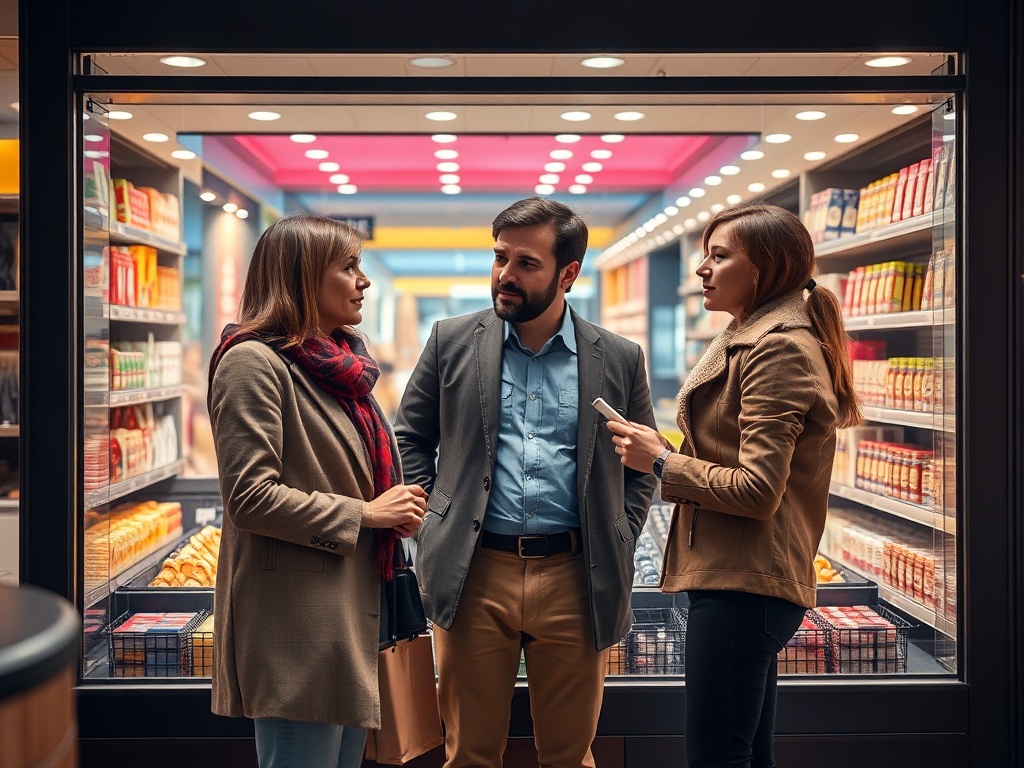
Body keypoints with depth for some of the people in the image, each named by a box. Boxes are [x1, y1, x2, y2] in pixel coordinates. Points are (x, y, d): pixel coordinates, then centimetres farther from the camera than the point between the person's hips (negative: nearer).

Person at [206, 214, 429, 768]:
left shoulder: (337, 365, 16)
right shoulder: (254, 362, -11)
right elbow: (250, 498, -19)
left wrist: (395, 509, 5)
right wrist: (363, 514, -15)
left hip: (352, 614, 9)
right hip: (297, 625, -9)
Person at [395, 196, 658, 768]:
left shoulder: (619, 360, 3)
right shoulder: (452, 342, 4)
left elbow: (642, 467, 13)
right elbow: (411, 440, 12)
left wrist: (617, 548, 4)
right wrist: (433, 523, 3)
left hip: (574, 577, 0)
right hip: (476, 575, 0)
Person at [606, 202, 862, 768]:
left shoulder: (778, 349, -16)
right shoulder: (753, 338, 18)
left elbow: (757, 491, -22)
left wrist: (661, 462, -13)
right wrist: (671, 453, 16)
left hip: (742, 582, -11)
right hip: (747, 577, 11)